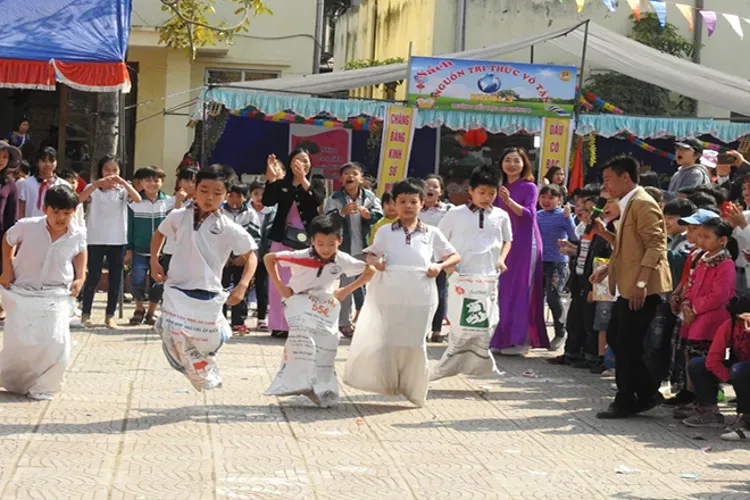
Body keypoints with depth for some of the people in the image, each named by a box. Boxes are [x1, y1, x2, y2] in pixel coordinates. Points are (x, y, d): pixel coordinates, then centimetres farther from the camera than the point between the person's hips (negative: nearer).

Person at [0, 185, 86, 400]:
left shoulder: (78, 235, -11)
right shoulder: (26, 227, -16)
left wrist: (80, 278, 1)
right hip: (23, 292, -1)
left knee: (56, 342, -14)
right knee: (18, 342, -2)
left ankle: (43, 387, 7)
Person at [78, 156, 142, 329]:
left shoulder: (122, 189, 4)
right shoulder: (94, 188, 0)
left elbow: (138, 199, -16)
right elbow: (80, 199, -21)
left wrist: (123, 182, -29)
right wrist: (97, 183, -34)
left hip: (118, 240, 2)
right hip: (96, 239, -2)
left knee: (115, 279, 3)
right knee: (93, 277, -1)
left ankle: (110, 315, 12)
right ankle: (85, 313, 9)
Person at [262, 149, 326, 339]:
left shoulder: (316, 185, 9)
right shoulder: (281, 184, 10)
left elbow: (317, 201, -13)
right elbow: (268, 201, -7)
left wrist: (303, 179, -23)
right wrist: (271, 178, -20)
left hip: (306, 241, -1)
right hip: (282, 239, 1)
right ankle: (278, 325, 5)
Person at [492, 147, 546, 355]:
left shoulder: (529, 187, -4)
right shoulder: (500, 188, 11)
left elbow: (529, 215, -17)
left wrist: (509, 201, -30)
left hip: (524, 243, -6)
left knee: (520, 288, -7)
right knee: (503, 289, 6)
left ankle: (520, 340, -5)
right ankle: (503, 338, 12)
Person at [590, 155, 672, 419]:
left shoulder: (643, 204, -14)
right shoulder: (628, 205, 18)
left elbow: (656, 246, -21)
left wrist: (641, 282, -27)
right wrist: (608, 268, 17)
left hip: (641, 290, -11)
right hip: (627, 287, 11)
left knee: (628, 345, -4)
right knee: (615, 337, 14)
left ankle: (626, 402, 6)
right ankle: (647, 392, 19)